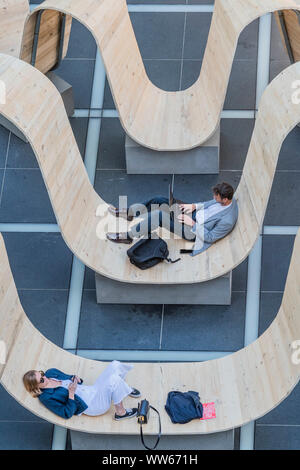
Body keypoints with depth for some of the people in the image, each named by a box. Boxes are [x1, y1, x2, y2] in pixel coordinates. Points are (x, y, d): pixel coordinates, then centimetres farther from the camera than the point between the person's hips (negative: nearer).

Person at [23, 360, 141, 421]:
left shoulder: (51, 373, 4)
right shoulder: (46, 397, -17)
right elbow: (67, 414, -18)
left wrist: (76, 379, -5)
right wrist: (71, 393, -26)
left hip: (93, 390, 8)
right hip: (90, 406, -8)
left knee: (115, 365, -3)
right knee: (114, 379, -28)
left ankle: (125, 389, 25)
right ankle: (120, 412, -8)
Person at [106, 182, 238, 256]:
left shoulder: (227, 221, -31)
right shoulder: (227, 197, -7)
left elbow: (209, 238, -22)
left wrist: (192, 223, -20)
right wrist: (194, 205, -1)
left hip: (194, 232, -9)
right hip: (195, 213, 9)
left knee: (158, 215, -23)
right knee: (159, 201, -1)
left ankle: (128, 237, -7)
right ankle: (129, 213, 21)